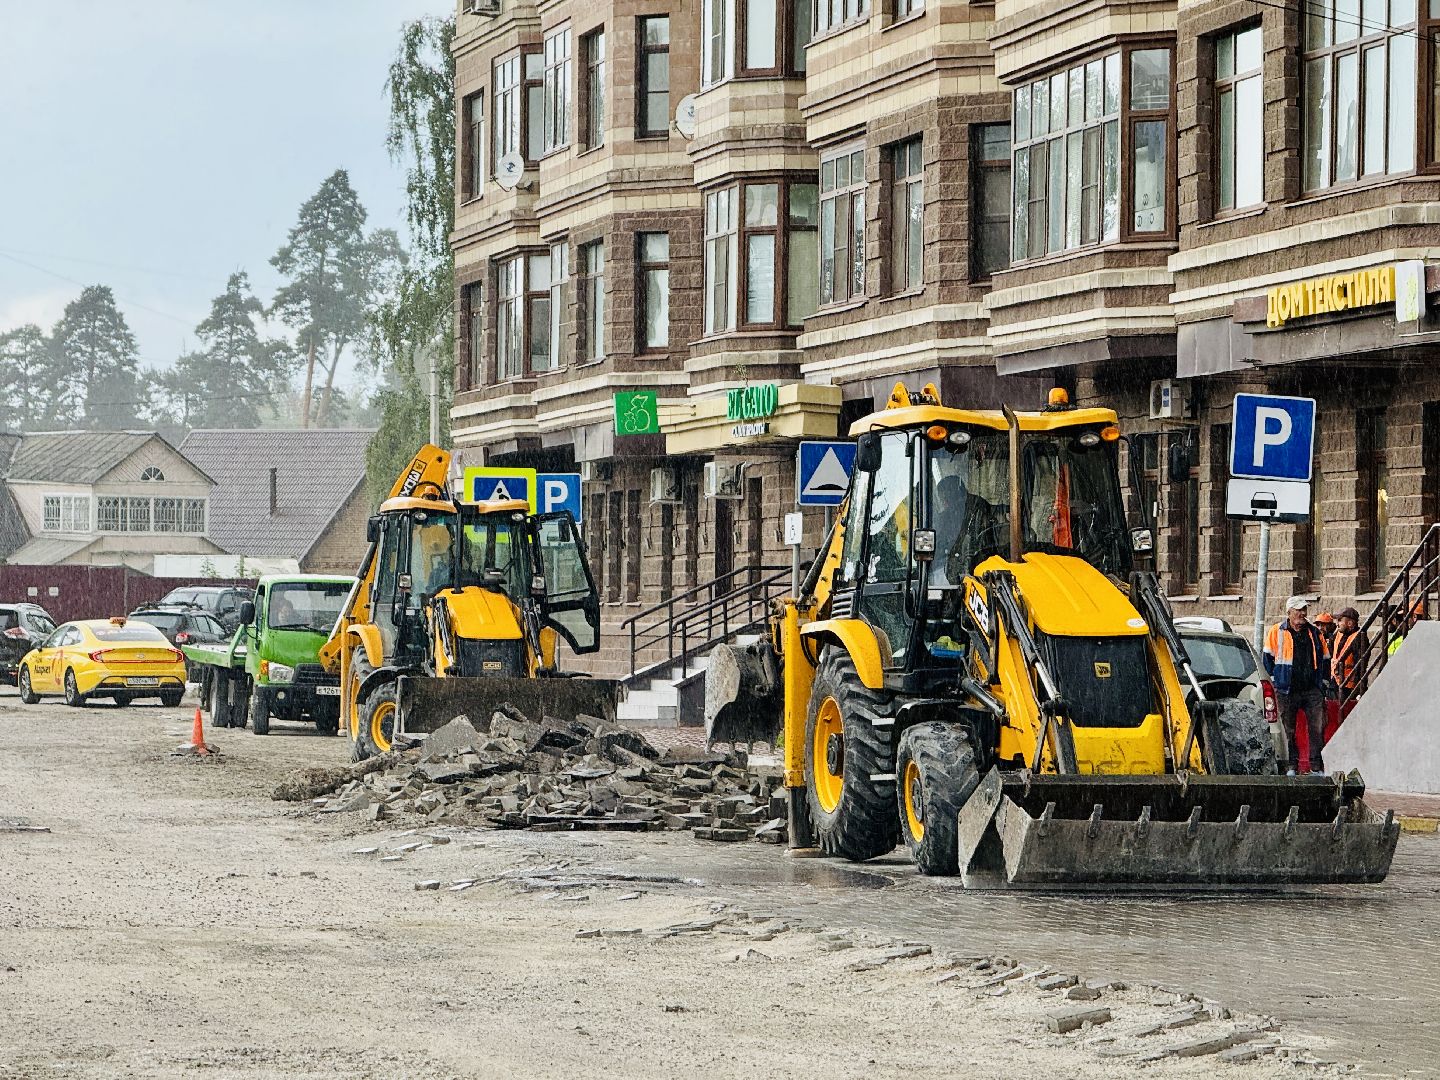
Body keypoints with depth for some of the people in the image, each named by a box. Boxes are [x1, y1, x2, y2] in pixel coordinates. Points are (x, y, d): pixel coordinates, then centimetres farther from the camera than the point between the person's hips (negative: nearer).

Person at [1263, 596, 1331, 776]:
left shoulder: (1314, 632, 14)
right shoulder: (1276, 632, 4)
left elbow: (1325, 659, 20)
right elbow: (1267, 658, 5)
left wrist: (1324, 681, 13)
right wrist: (1274, 680, -1)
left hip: (1313, 690, 2)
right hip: (1287, 691, -2)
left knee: (1317, 728, -5)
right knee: (1288, 730, 2)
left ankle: (1317, 767, -2)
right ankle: (1291, 766, 10)